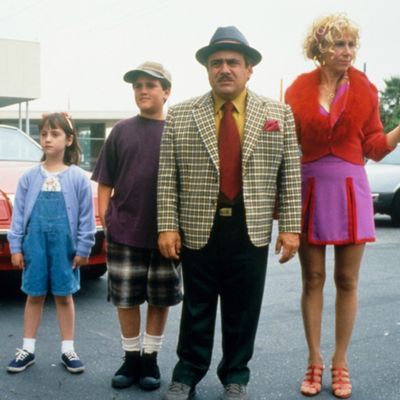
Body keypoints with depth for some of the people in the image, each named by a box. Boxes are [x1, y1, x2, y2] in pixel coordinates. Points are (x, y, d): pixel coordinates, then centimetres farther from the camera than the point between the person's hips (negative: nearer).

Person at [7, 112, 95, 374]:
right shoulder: (30, 177, 1)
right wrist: (15, 247, -1)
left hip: (64, 246, -1)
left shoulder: (78, 177, -4)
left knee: (64, 296, 9)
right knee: (35, 295, 11)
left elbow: (86, 217, -2)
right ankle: (28, 349, 21)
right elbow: (19, 214, 2)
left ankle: (68, 350, 20)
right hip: (35, 244, 2)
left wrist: (83, 249, -4)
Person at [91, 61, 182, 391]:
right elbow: (105, 182, 7)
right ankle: (131, 358, 24)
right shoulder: (122, 131, 5)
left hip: (165, 233, 0)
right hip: (124, 232, 1)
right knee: (126, 299, 8)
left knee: (160, 300, 10)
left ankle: (151, 358, 25)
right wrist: (105, 217, -3)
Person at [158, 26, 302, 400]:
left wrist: (290, 226, -2)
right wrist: (167, 226, -6)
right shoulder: (180, 115, 3)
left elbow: (290, 174, 3)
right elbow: (167, 177, 0)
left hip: (251, 231, 1)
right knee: (196, 309, 11)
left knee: (242, 310, 11)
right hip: (198, 229, 0)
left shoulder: (279, 114, 4)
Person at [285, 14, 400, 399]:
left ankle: (340, 362, 18)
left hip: (350, 188, 0)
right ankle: (314, 361, 17)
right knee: (312, 279, 5)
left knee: (347, 280, 4)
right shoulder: (299, 89, 0)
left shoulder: (364, 89, 2)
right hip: (309, 188, 0)